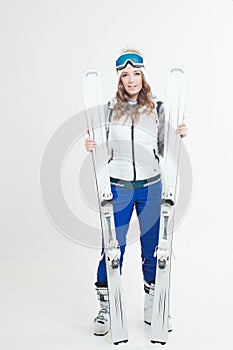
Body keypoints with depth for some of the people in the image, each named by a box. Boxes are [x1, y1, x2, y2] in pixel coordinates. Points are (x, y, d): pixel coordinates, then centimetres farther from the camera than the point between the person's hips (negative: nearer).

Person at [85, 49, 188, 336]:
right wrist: (92, 147, -13)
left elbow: (164, 150, 8)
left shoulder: (157, 109, 3)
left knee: (152, 247, 9)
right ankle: (106, 308, 18)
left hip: (151, 188, 1)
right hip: (118, 188, -1)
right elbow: (106, 149, 7)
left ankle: (152, 307, 26)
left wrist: (178, 136, -10)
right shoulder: (110, 109, 2)